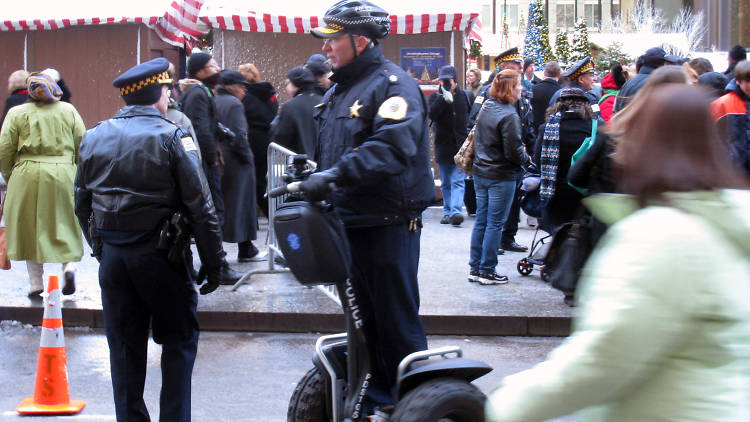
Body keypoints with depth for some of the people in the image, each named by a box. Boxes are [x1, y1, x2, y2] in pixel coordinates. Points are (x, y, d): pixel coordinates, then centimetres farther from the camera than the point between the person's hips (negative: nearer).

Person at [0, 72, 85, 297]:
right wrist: (76, 172, 18)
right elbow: (82, 145, 5)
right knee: (65, 223, 13)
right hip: (63, 175, 1)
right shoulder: (69, 110, 5)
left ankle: (35, 282, 12)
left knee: (30, 228, 9)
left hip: (28, 176, -1)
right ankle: (69, 265, -8)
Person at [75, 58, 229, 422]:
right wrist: (213, 262, -6)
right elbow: (199, 206, -11)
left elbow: (82, 205, 12)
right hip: (159, 253, -4)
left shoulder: (93, 138, 7)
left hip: (112, 255, 5)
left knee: (124, 345, 12)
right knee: (178, 340, 9)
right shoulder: (170, 136, -9)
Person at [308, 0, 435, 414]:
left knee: (397, 321, -2)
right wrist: (312, 180, 11)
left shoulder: (393, 84, -14)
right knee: (366, 316, 17)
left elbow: (393, 146, -30)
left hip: (389, 224, -9)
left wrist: (335, 174, -36)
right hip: (350, 221, 9)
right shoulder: (338, 89, 16)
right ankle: (379, 394, 31)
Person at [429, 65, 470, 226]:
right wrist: (444, 99, -25)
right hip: (443, 148, 2)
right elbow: (431, 114, -16)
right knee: (446, 184, 12)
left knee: (457, 181, -11)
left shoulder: (464, 97, 3)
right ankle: (448, 212, 21)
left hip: (460, 147, -2)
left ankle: (455, 211, -21)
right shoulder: (435, 97, 4)